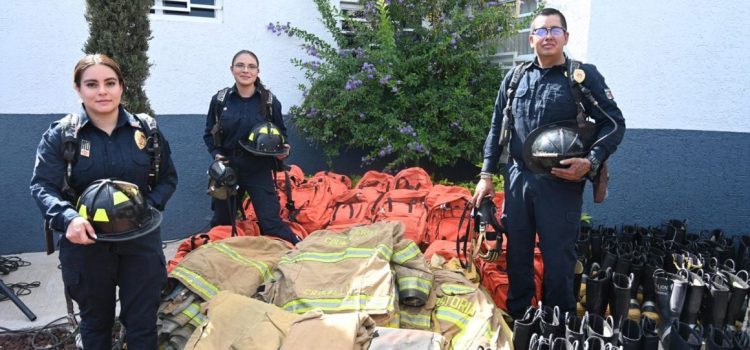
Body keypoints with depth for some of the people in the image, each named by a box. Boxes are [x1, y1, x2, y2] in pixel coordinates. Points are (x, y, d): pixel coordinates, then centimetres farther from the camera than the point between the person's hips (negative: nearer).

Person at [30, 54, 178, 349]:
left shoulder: (146, 130, 1)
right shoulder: (60, 135, -4)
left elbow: (168, 178, 7)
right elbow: (42, 187, -9)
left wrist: (149, 206, -12)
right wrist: (68, 218, -27)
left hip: (140, 241, 1)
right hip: (87, 243, 0)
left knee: (142, 322, 10)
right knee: (95, 321, 18)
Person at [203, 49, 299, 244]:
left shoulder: (269, 101, -6)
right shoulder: (219, 100, -4)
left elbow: (281, 134, 7)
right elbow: (209, 134, 9)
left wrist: (283, 150, -13)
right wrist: (216, 154, -9)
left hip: (259, 171, -2)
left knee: (271, 223, -8)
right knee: (221, 224, 18)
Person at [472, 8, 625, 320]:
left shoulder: (584, 76, -2)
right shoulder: (515, 78, 9)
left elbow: (614, 123, -1)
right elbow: (497, 128, 14)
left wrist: (591, 162, -16)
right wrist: (486, 174, 9)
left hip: (561, 183, -3)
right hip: (518, 180, 4)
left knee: (558, 259, 2)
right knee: (517, 254, 13)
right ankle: (516, 318, 31)